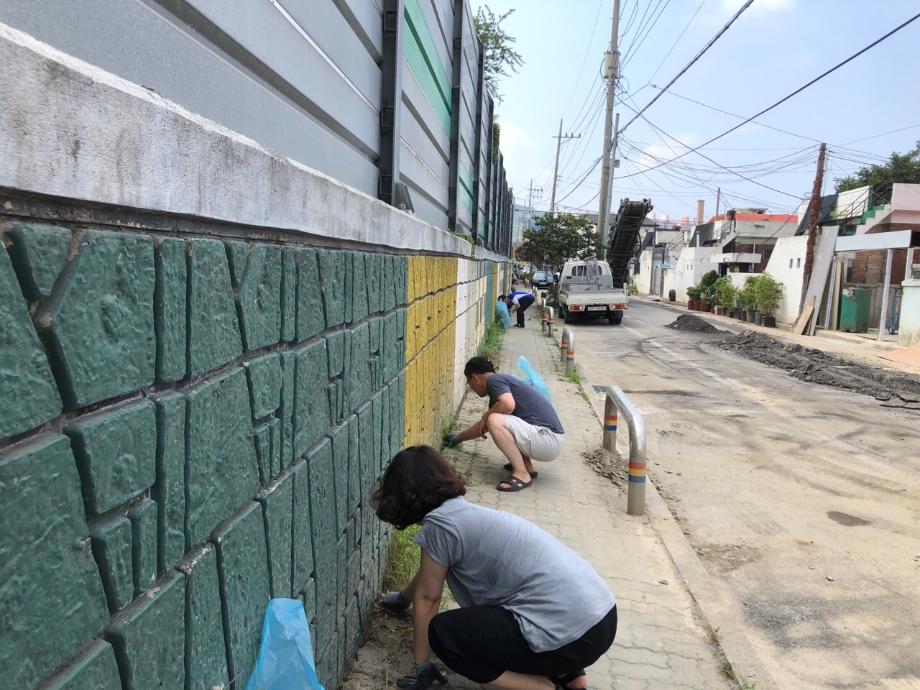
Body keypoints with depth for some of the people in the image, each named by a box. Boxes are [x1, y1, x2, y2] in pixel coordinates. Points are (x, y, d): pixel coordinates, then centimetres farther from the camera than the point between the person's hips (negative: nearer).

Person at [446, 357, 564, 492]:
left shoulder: (493, 380, -7)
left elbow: (508, 404, -29)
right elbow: (482, 427, 35)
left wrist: (485, 416, -9)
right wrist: (458, 438, 49)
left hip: (548, 440, -10)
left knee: (494, 420, -22)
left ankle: (522, 474, -15)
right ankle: (528, 467, 13)